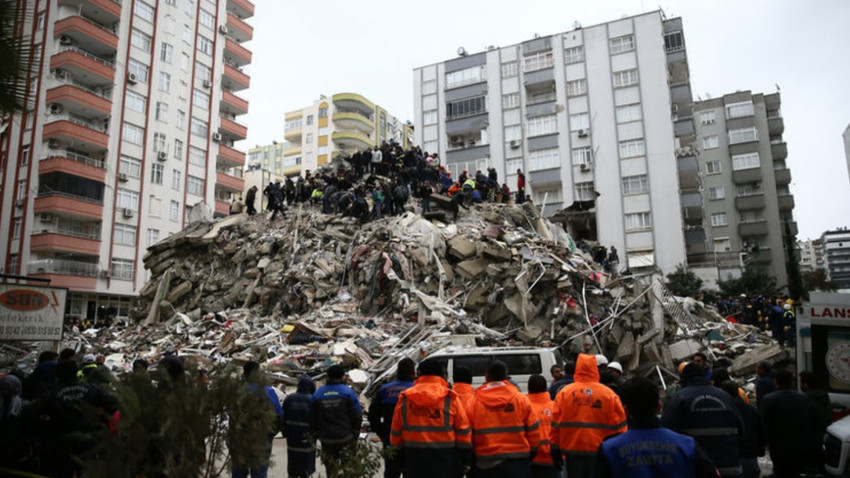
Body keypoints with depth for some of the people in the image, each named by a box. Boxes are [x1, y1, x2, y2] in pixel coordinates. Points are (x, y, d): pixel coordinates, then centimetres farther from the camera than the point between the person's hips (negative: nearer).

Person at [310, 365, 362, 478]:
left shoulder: (317, 394, 3)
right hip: (346, 439, -3)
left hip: (326, 440, 3)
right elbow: (357, 415, -8)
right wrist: (355, 433, 3)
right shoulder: (348, 392, -8)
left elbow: (312, 418, 7)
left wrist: (316, 434, 16)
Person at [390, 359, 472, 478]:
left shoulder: (404, 399, 1)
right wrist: (466, 461, 7)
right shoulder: (451, 398, -6)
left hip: (414, 465, 2)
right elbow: (463, 432, -4)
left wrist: (400, 459, 16)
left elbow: (396, 433, 5)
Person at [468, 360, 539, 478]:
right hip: (517, 461, 0)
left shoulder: (474, 402, -5)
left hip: (486, 463, 0)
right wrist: (531, 453, 17)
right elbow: (533, 431, 1)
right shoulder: (521, 399, -3)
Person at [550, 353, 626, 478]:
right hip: (600, 452, 0)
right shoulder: (609, 394, -2)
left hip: (573, 450, 0)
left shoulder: (564, 392, -2)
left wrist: (555, 450, 6)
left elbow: (555, 425, -1)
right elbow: (619, 426, 0)